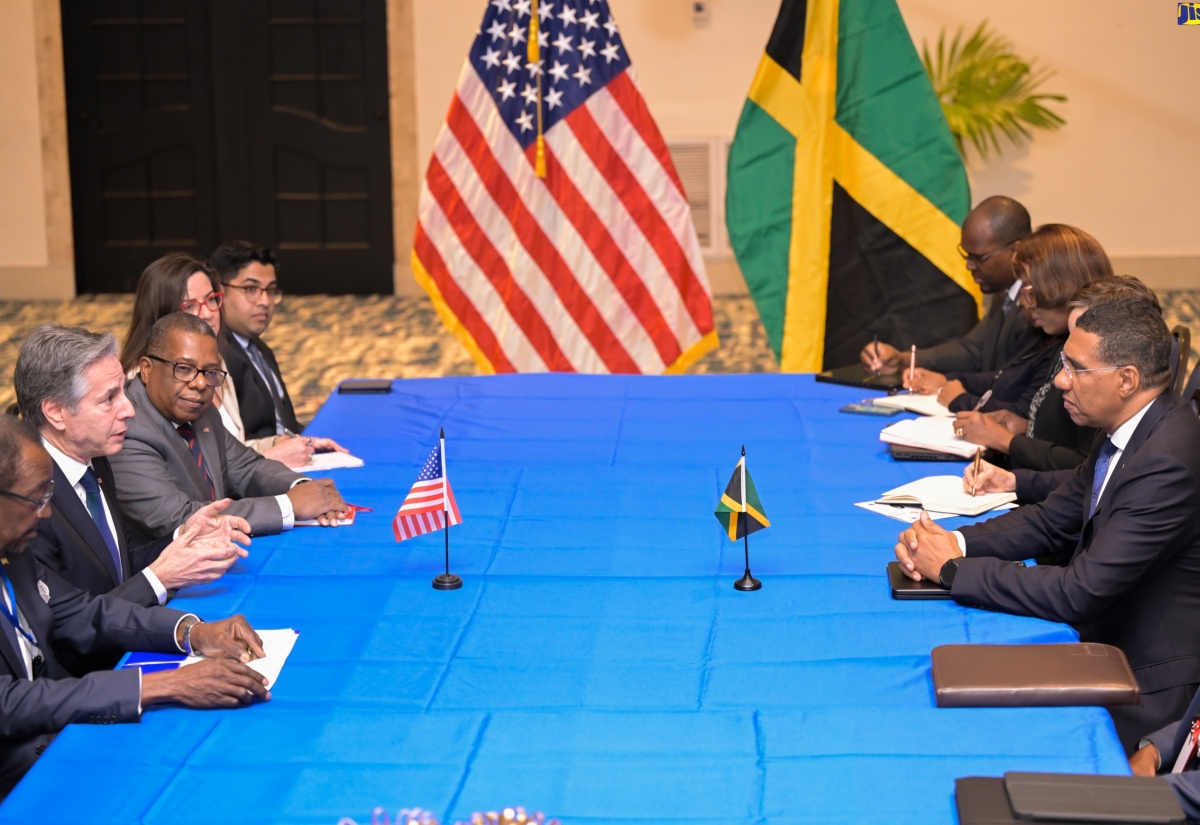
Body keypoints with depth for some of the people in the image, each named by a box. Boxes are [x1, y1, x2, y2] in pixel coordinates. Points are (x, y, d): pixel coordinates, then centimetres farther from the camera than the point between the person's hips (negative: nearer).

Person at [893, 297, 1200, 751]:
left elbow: (1079, 593, -29)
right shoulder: (1125, 433, 3)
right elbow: (1052, 520, 11)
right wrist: (953, 542, -7)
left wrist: (953, 569, -20)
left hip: (1146, 688, -9)